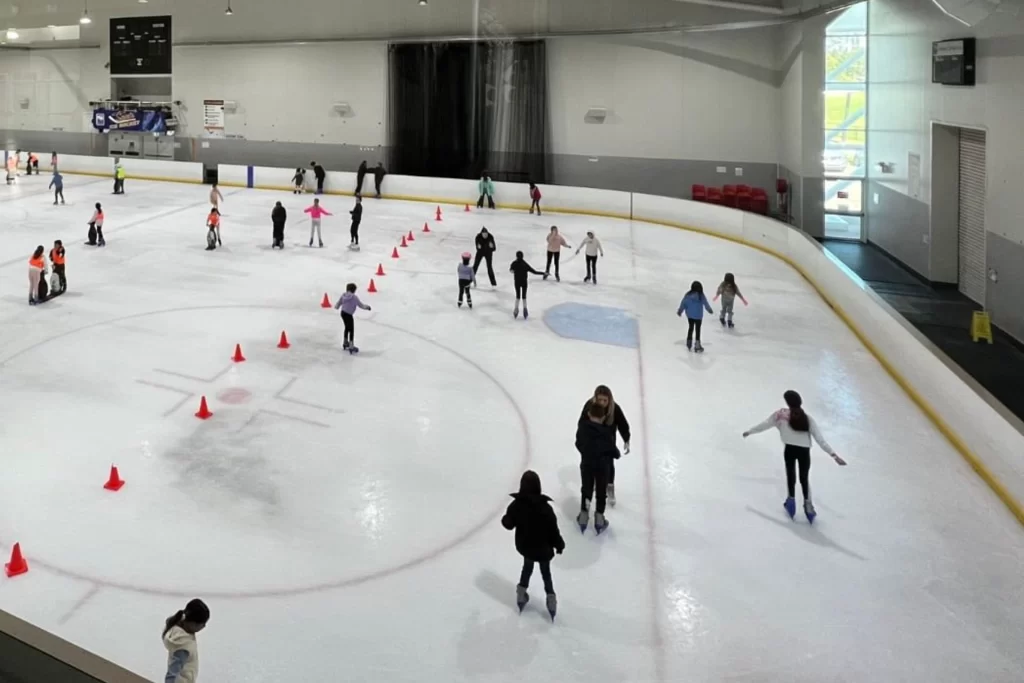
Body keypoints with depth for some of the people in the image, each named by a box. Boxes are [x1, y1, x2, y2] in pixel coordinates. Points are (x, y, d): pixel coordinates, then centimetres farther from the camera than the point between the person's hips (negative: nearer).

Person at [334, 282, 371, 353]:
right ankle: (351, 346, -1)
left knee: (347, 327, 27)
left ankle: (345, 343, 42)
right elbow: (360, 305, -9)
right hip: (348, 315, -8)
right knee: (351, 330, 0)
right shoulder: (354, 297, -16)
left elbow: (339, 302, 14)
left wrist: (336, 306, 37)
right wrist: (367, 307, 8)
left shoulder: (344, 295, 1)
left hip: (343, 313, 8)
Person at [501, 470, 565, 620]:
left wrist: (505, 519, 19)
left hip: (524, 546, 3)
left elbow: (508, 524, -4)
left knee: (527, 567, 30)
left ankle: (521, 594, 38)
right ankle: (551, 598, 26)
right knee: (546, 572, 20)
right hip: (543, 548, -3)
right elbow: (553, 529, -18)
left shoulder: (516, 504, -18)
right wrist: (559, 545, -2)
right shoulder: (544, 507, -27)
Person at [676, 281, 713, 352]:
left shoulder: (688, 295, -8)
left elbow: (683, 303, -2)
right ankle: (697, 346, 9)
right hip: (698, 316, -3)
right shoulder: (701, 296, -15)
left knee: (690, 328, 20)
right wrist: (710, 310, 13)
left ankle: (689, 344, 29)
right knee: (698, 329, 7)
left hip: (690, 315, 3)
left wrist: (679, 311, 13)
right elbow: (706, 304, -6)